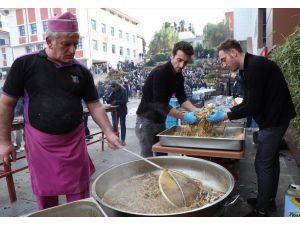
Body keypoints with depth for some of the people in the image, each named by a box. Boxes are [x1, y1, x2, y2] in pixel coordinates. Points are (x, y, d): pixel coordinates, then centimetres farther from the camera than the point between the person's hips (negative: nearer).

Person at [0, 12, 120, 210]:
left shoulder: (82, 71, 0)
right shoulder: (24, 64, -5)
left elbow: (95, 106, 1)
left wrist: (109, 132, -11)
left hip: (74, 142, 1)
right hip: (39, 143, 0)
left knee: (79, 195, 10)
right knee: (45, 196, 16)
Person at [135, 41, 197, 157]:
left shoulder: (179, 76, 3)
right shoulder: (160, 73, -23)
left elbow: (182, 98, 5)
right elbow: (160, 104, -28)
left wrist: (195, 111, -12)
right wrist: (184, 116, -31)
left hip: (160, 121, 8)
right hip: (146, 120, -8)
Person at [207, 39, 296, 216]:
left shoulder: (255, 67, -22)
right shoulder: (252, 66, 9)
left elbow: (253, 106, -24)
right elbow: (249, 102, 13)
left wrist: (226, 116, -17)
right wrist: (227, 111, 4)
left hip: (273, 121, -10)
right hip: (275, 118, 10)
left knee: (263, 165, -3)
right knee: (271, 161, 18)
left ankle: (261, 210, 13)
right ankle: (269, 200, 35)